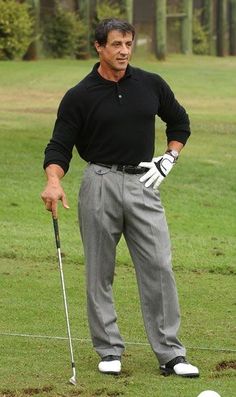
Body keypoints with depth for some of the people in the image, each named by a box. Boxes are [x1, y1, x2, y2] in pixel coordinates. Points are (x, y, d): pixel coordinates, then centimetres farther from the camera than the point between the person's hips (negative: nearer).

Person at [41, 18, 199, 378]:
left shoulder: (151, 85, 5)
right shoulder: (79, 97, -2)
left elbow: (179, 122, 21)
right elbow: (60, 146, -2)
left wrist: (168, 160, 7)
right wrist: (53, 181, -21)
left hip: (142, 183, 2)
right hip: (100, 183, -2)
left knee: (159, 267, -5)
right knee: (100, 272, 3)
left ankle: (170, 355, -2)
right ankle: (109, 351, 14)